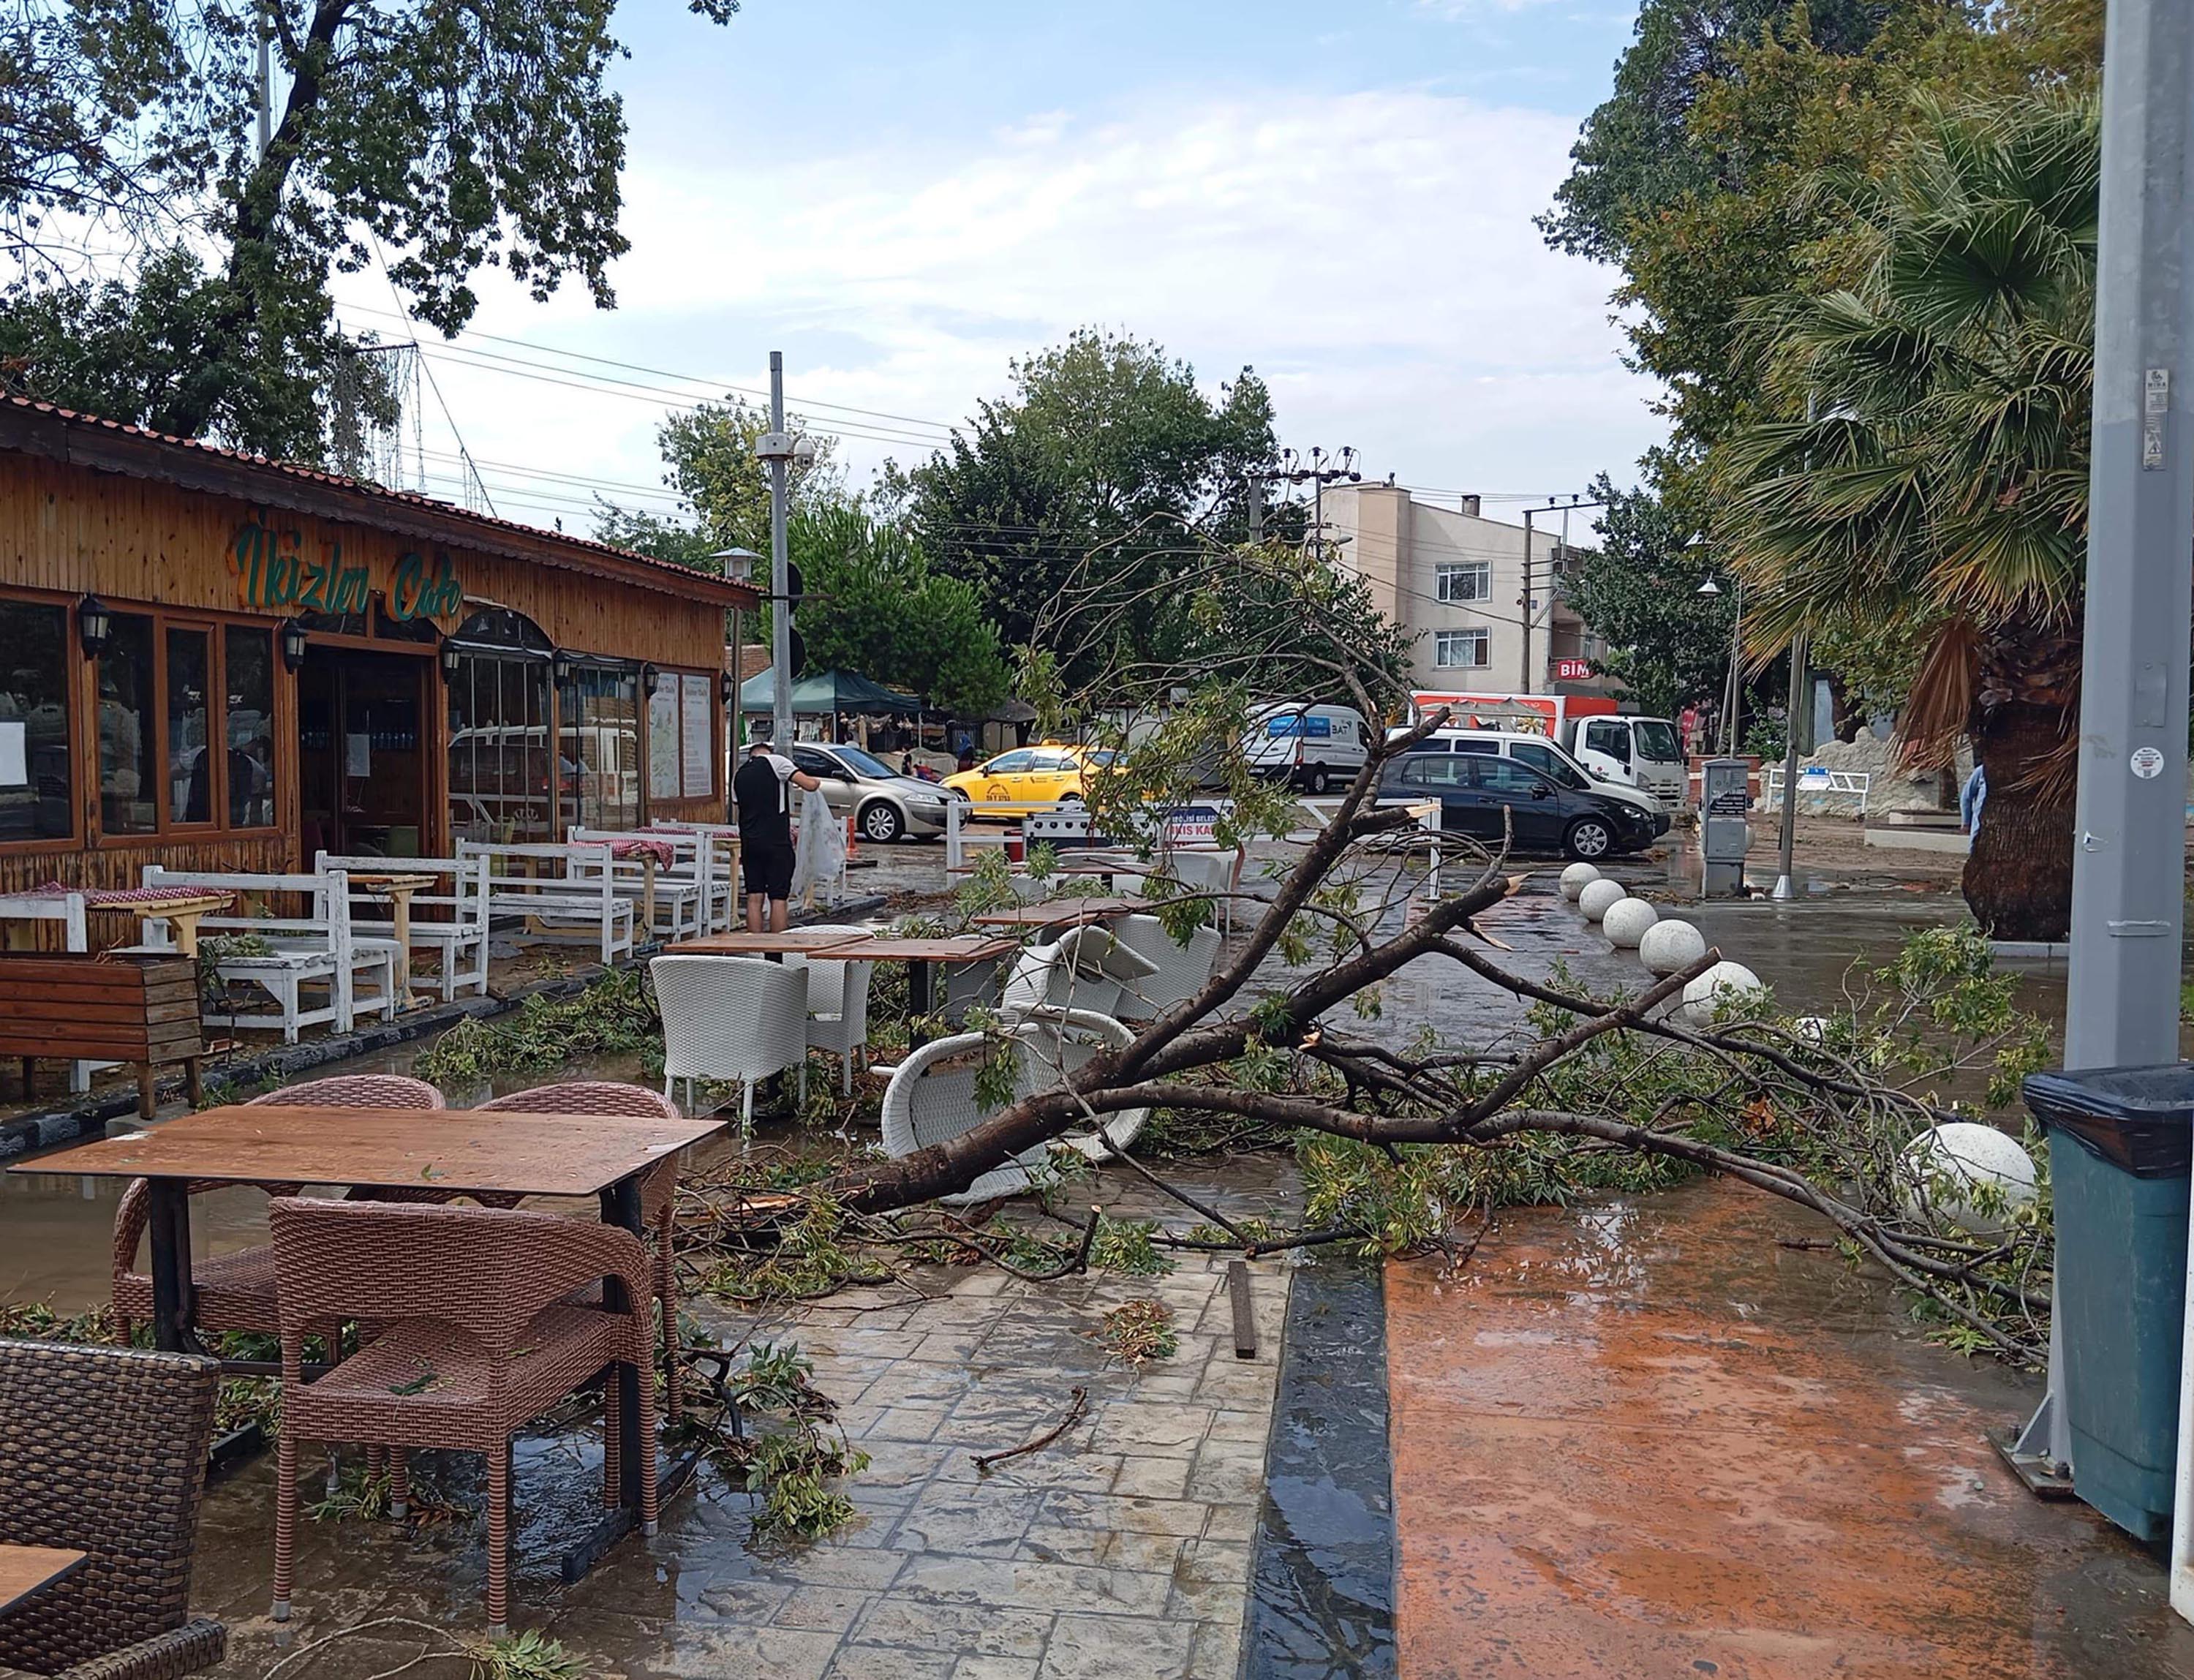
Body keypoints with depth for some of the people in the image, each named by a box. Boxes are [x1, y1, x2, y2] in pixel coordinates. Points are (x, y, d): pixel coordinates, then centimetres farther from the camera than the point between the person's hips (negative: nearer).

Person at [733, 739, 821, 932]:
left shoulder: (739, 775, 15)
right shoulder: (775, 761, -3)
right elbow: (809, 784, -11)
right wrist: (816, 781, 13)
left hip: (749, 842, 5)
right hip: (776, 843, -5)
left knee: (754, 899, 7)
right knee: (779, 899, -1)